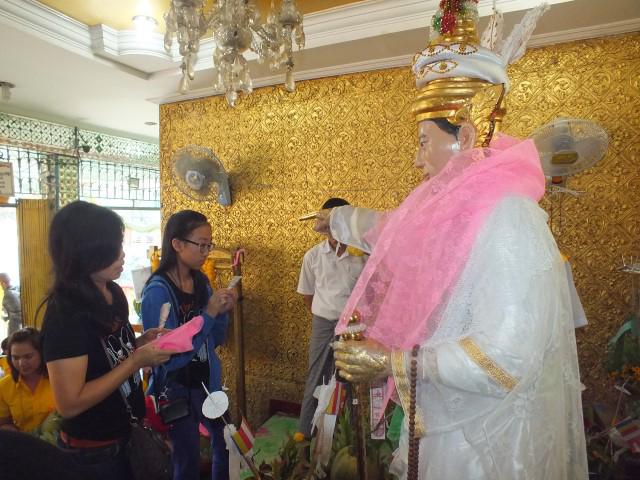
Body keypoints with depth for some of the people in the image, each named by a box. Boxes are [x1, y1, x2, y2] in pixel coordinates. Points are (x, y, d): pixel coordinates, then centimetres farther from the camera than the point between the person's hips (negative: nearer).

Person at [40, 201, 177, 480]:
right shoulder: (65, 314, -26)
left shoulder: (112, 292, -2)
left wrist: (140, 343, -6)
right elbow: (69, 404, -27)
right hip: (93, 452, -7)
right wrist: (137, 360, -26)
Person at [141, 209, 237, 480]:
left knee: (227, 442, 23)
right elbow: (169, 356, -26)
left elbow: (214, 341, 5)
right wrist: (208, 314, -28)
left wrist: (222, 312, -13)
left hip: (207, 382, 7)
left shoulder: (201, 282, -2)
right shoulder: (157, 291, -21)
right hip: (176, 389, -6)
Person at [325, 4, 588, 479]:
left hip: (485, 440, -7)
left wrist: (393, 362, -24)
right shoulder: (453, 209, -2)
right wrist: (337, 218, 32)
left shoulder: (508, 221, -27)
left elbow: (505, 361, -30)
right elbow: (394, 231, 18)